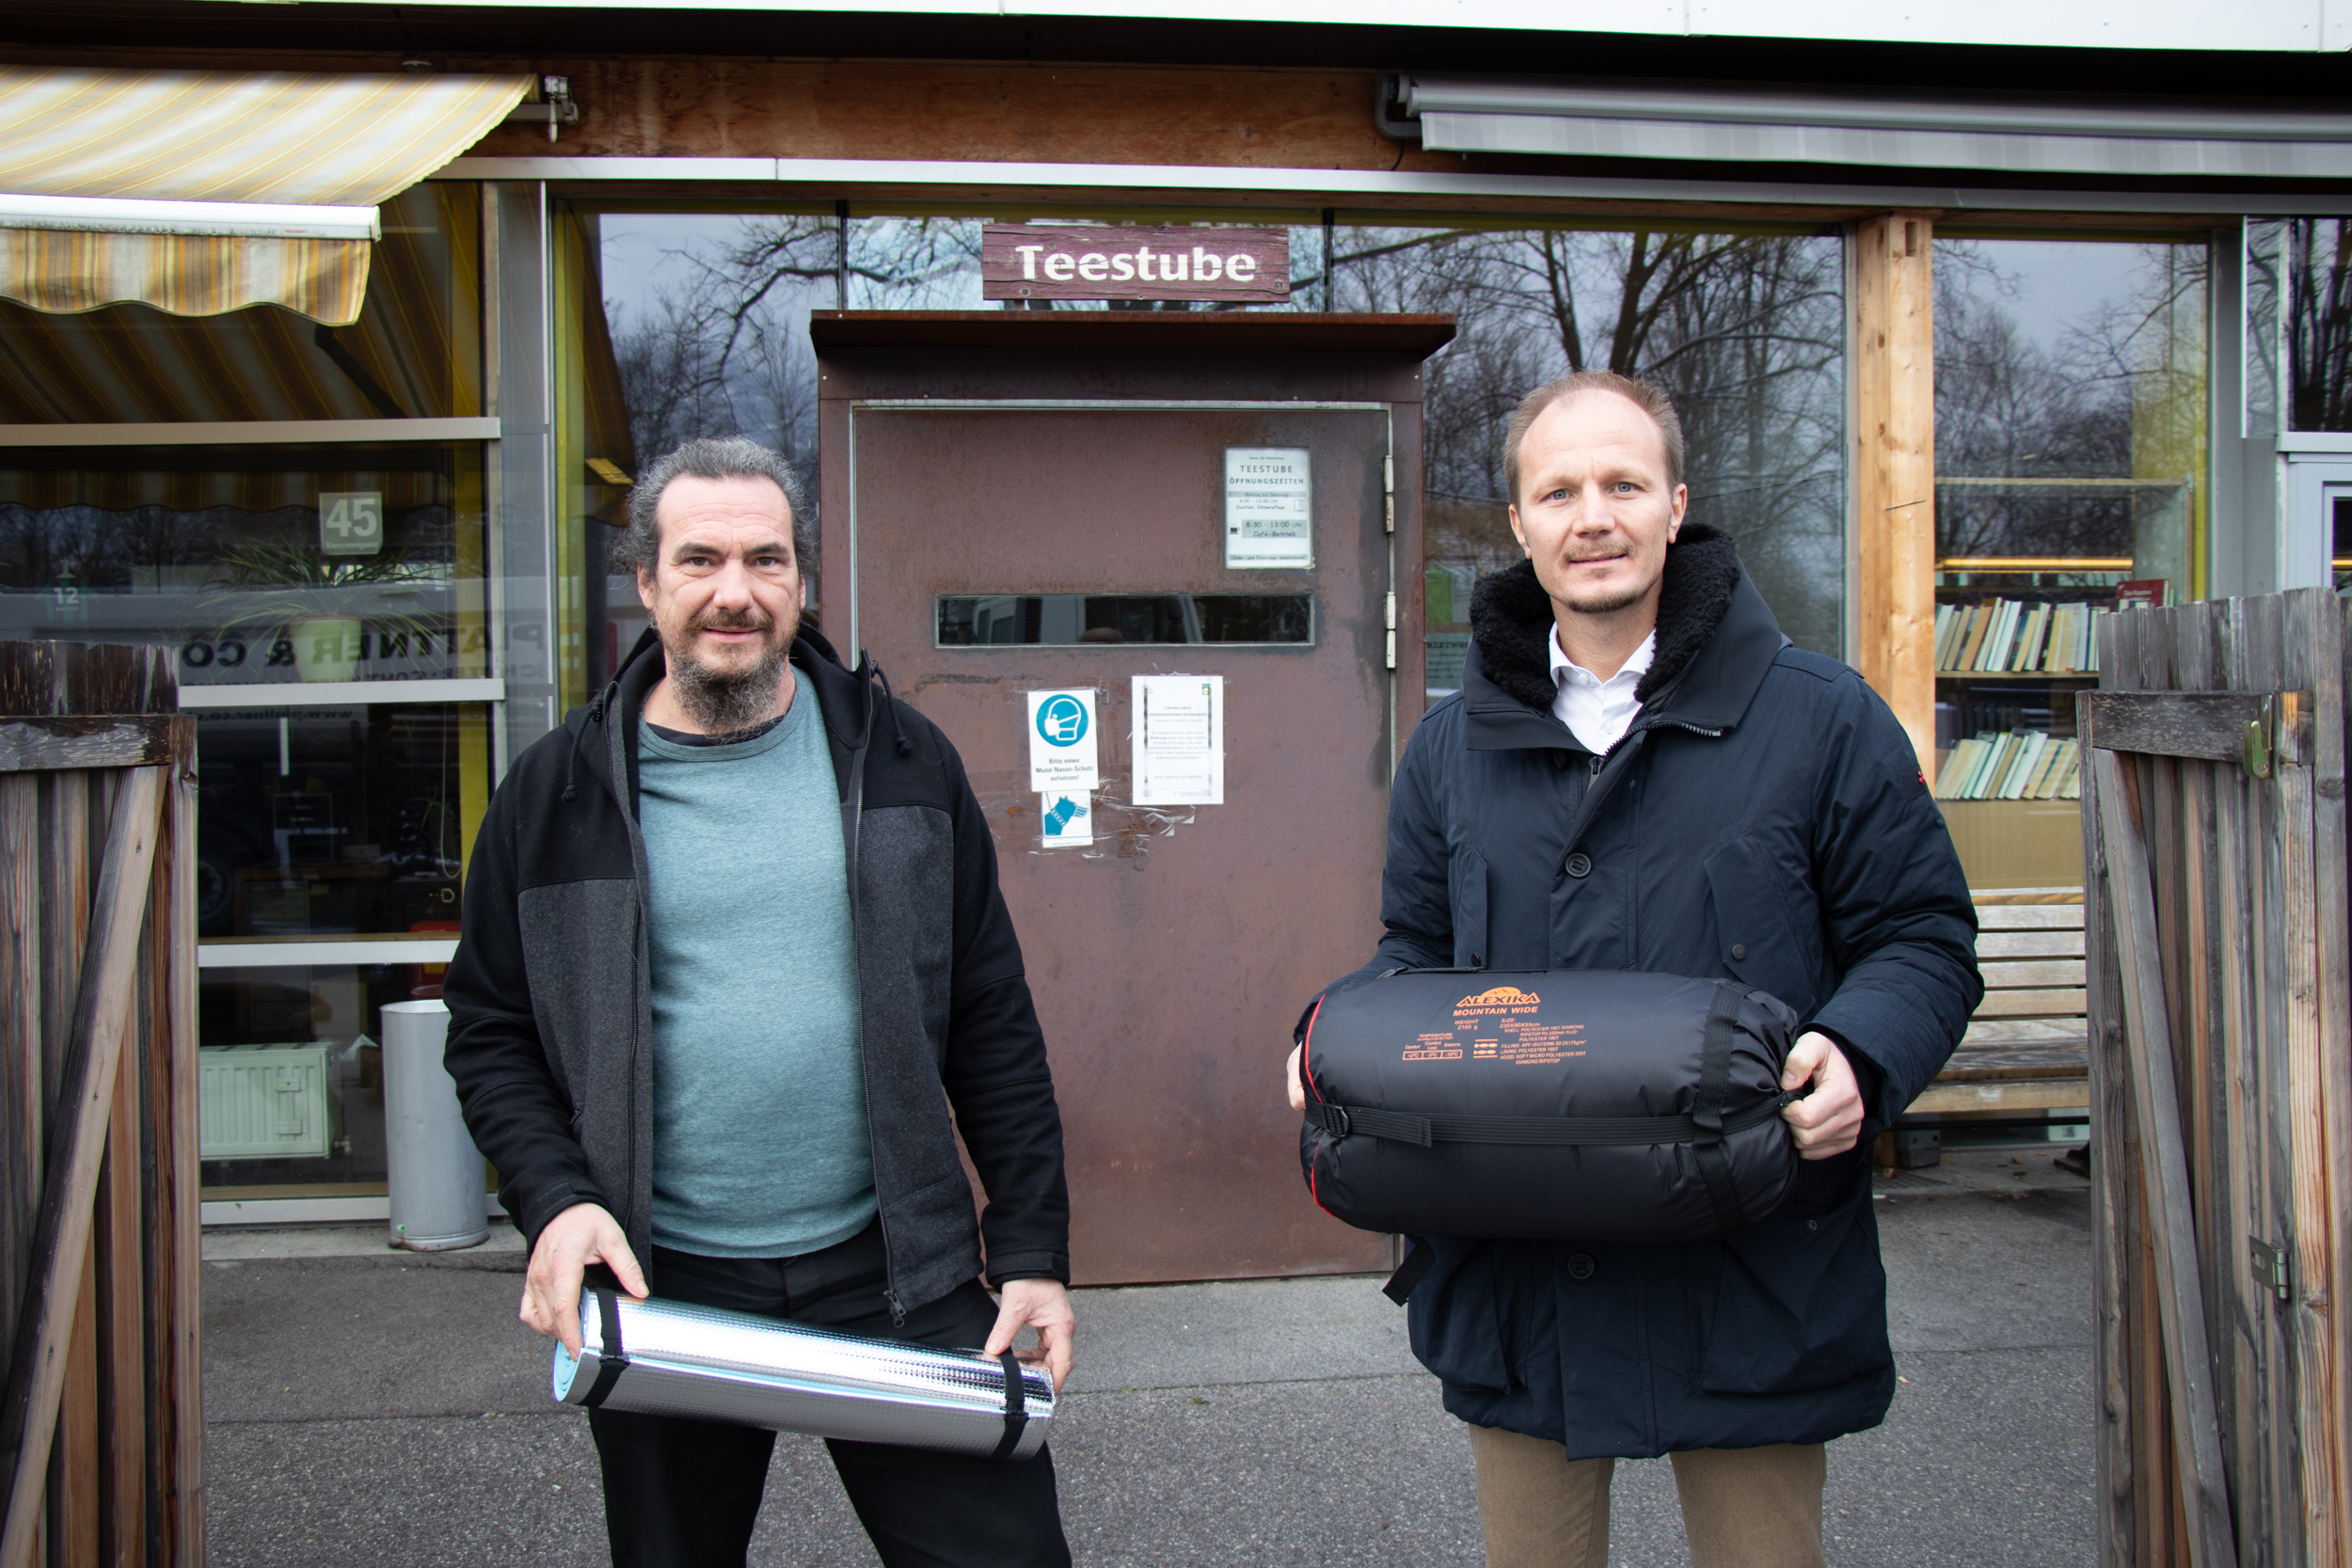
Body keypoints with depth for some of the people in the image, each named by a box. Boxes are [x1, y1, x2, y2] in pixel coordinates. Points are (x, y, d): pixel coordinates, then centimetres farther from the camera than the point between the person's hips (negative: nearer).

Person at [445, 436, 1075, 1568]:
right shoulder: (556, 792, 1)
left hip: (894, 1269, 0)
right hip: (661, 1286, 0)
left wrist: (1032, 1251, 1)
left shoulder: (900, 760, 3)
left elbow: (992, 1023, 4)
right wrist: (555, 1199, -11)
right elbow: (489, 1031, 6)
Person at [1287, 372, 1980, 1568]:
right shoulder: (1453, 747, 8)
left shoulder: (1819, 719, -1)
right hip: (1515, 1283, 3)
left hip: (1748, 1279, -3)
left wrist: (1856, 1054, -19)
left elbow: (1922, 937, 1)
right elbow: (1417, 952, 17)